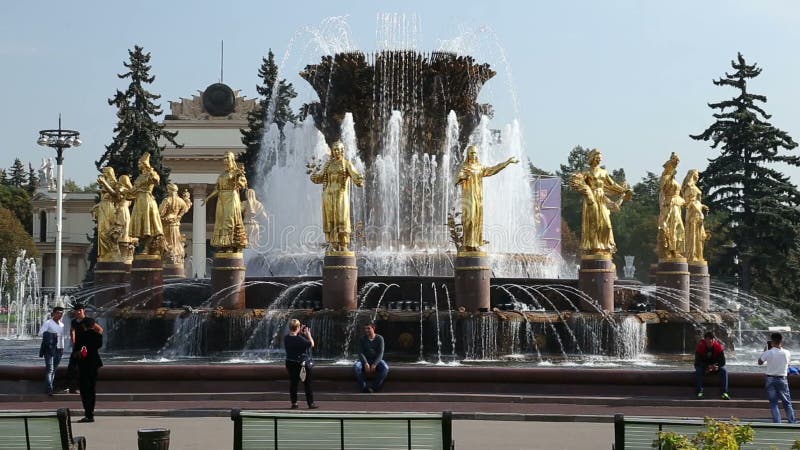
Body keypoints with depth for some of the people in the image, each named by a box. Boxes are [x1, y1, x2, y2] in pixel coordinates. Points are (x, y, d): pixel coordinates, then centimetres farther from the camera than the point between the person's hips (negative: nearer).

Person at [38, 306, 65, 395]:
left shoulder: (62, 324, 16)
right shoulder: (48, 323, -2)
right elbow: (41, 333, -13)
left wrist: (62, 348, 14)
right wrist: (52, 335, -22)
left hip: (59, 349, 6)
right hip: (49, 348, -6)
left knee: (54, 369, 7)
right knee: (49, 368, -12)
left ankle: (49, 388, 12)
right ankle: (49, 389, -16)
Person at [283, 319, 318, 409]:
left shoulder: (286, 338, -3)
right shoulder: (300, 339, -23)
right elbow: (311, 344, -13)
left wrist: (300, 332, 13)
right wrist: (308, 333, -5)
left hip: (290, 363, 6)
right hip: (302, 364, -6)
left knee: (293, 383, 13)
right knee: (307, 384, 6)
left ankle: (294, 403, 15)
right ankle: (311, 403, 10)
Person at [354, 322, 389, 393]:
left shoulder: (379, 338, -4)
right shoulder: (362, 339, 0)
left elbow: (380, 353, -11)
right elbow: (361, 353, -8)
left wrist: (374, 364, -25)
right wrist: (366, 363, -26)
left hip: (377, 360, -1)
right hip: (365, 360, 1)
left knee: (385, 368, -34)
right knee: (356, 367, -32)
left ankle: (373, 388, -31)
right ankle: (364, 388, -28)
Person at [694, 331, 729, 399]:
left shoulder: (719, 347, -13)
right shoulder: (700, 346, -16)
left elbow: (722, 362, -12)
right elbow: (697, 362, -18)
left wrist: (716, 366, -34)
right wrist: (707, 367, -34)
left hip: (715, 367, 1)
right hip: (703, 366, -1)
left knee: (724, 370, -26)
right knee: (698, 371, -32)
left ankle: (724, 393, -28)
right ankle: (699, 392, -30)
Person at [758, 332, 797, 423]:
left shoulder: (768, 352, -11)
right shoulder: (787, 353, -5)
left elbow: (760, 362, 4)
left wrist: (765, 350, 11)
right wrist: (781, 347, 14)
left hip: (771, 379, -1)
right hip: (782, 379, 1)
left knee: (773, 403, 4)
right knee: (787, 402, 11)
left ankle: (777, 422, -2)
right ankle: (793, 422, 7)